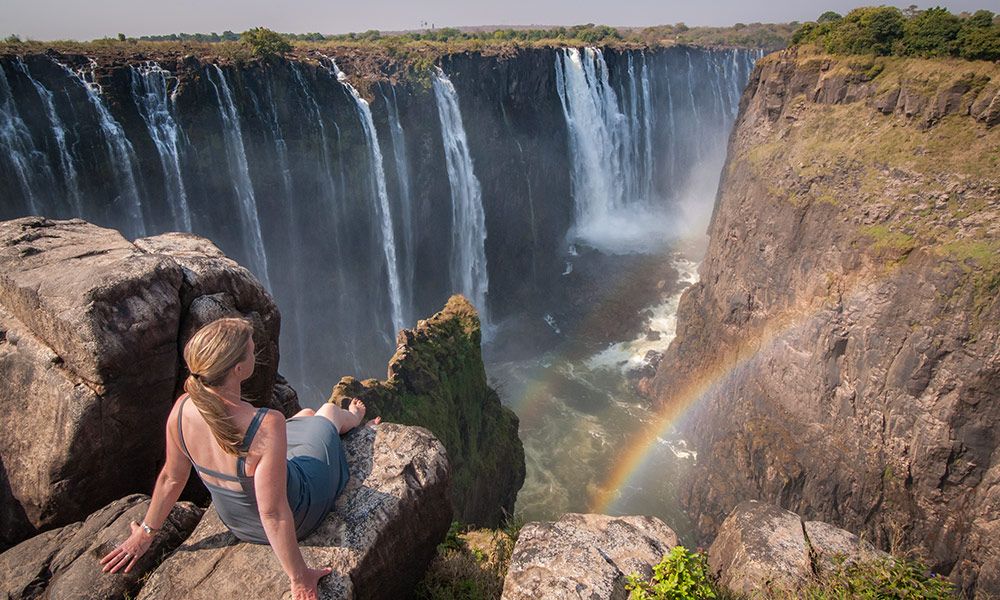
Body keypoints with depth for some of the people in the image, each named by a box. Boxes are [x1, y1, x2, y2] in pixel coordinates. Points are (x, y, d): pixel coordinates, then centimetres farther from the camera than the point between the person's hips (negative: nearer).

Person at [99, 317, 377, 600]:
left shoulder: (183, 409, -24)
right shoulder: (267, 426, -43)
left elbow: (171, 478, -9)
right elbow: (274, 514, -34)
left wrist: (146, 533, 10)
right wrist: (298, 577, -19)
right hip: (297, 518, -5)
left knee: (307, 414, 27)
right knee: (329, 410, 20)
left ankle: (350, 422, 64)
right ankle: (353, 420, 59)